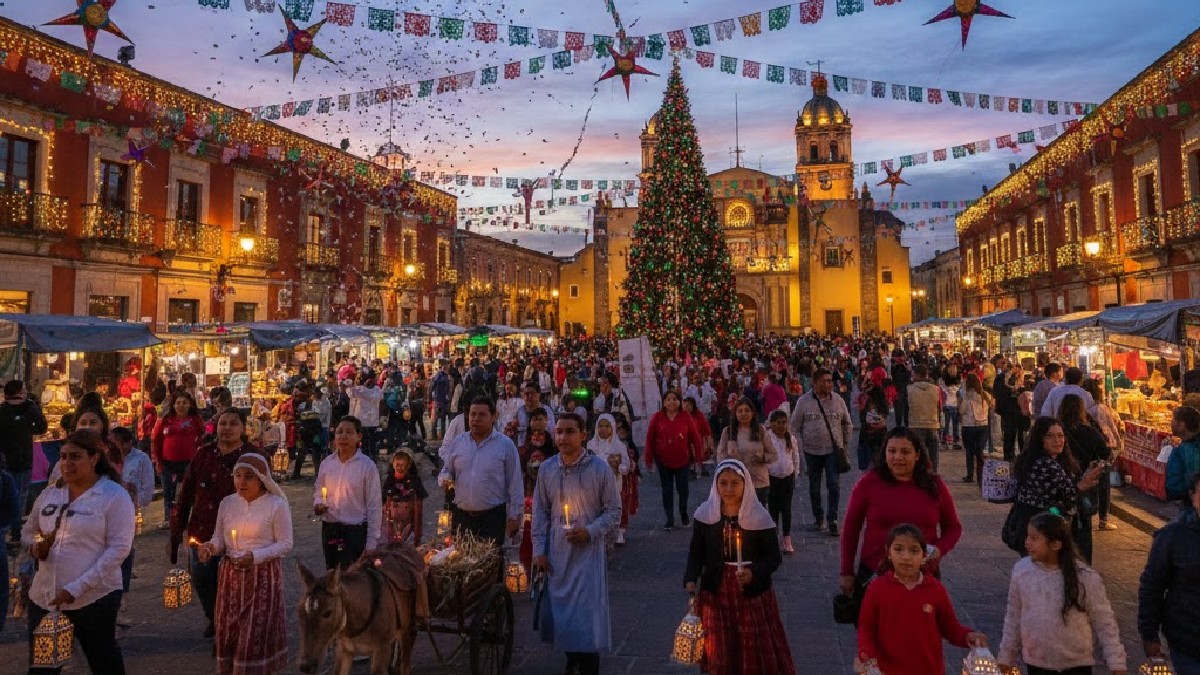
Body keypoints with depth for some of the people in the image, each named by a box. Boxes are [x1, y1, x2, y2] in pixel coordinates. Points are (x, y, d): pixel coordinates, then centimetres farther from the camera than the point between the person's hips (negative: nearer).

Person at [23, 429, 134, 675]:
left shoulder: (114, 495, -10)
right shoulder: (50, 492, 7)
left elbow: (119, 548, -16)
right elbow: (28, 531, 20)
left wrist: (77, 588, -21)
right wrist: (34, 546, -4)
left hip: (93, 598, -5)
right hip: (43, 596, 5)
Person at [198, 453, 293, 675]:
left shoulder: (277, 505, -11)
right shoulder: (227, 503, 4)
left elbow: (285, 544, -10)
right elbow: (219, 538, 8)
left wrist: (256, 556, -23)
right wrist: (210, 547, -14)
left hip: (263, 576, -4)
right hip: (231, 575, 4)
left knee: (257, 632, 0)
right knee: (229, 631, 10)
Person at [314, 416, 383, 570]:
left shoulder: (367, 466, -12)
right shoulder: (326, 463, 1)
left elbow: (374, 506, -9)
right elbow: (318, 490, 18)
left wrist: (370, 544, -9)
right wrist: (317, 505, -5)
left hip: (355, 531, -4)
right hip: (329, 528, 5)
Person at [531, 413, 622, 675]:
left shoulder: (600, 468, -8)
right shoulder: (546, 469, 1)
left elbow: (614, 510, -3)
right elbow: (540, 512, 7)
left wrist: (590, 531, -17)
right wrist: (539, 550, 2)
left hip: (588, 551, -3)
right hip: (556, 551, 4)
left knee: (587, 611, -2)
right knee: (558, 608, 12)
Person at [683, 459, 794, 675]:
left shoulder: (758, 515, -9)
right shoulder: (705, 513, -2)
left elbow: (774, 556, -3)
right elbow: (696, 552, 4)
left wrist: (754, 573, -20)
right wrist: (691, 579, -11)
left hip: (752, 591, -2)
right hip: (715, 591, 2)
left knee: (757, 649, 4)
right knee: (719, 651, 8)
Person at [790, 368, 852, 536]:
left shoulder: (838, 400, 0)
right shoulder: (803, 401, -5)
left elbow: (847, 425, 13)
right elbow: (795, 427, 1)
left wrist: (844, 444, 12)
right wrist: (801, 447, -3)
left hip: (833, 450, 0)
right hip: (812, 451, 0)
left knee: (833, 485, -8)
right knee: (814, 487, 11)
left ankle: (832, 520, 1)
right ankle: (818, 518, 27)